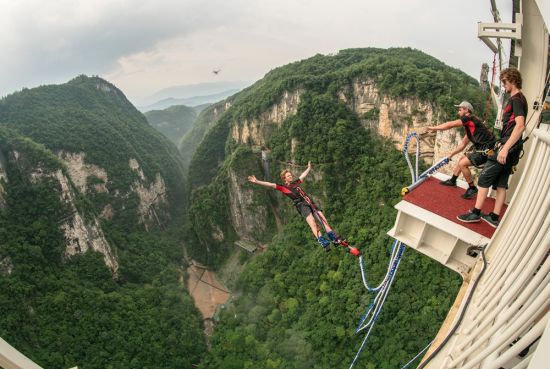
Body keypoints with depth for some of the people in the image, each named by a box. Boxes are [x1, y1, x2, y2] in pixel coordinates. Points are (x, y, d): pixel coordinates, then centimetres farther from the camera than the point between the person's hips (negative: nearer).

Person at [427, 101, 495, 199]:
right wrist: (451, 154, 23)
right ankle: (452, 181, 36)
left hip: (486, 149, -11)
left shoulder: (469, 118, -12)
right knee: (462, 159, 22)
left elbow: (450, 124, -15)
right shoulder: (469, 125, 17)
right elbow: (463, 143, 23)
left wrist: (434, 128, -5)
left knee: (462, 164, -13)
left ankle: (472, 188, 1)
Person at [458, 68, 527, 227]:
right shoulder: (518, 99, 18)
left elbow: (520, 125, -24)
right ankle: (494, 217, 15)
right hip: (511, 149, 10)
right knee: (501, 183, 10)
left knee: (484, 179, -4)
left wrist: (505, 148, -28)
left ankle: (475, 213, 1)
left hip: (507, 147, -10)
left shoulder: (516, 99, -12)